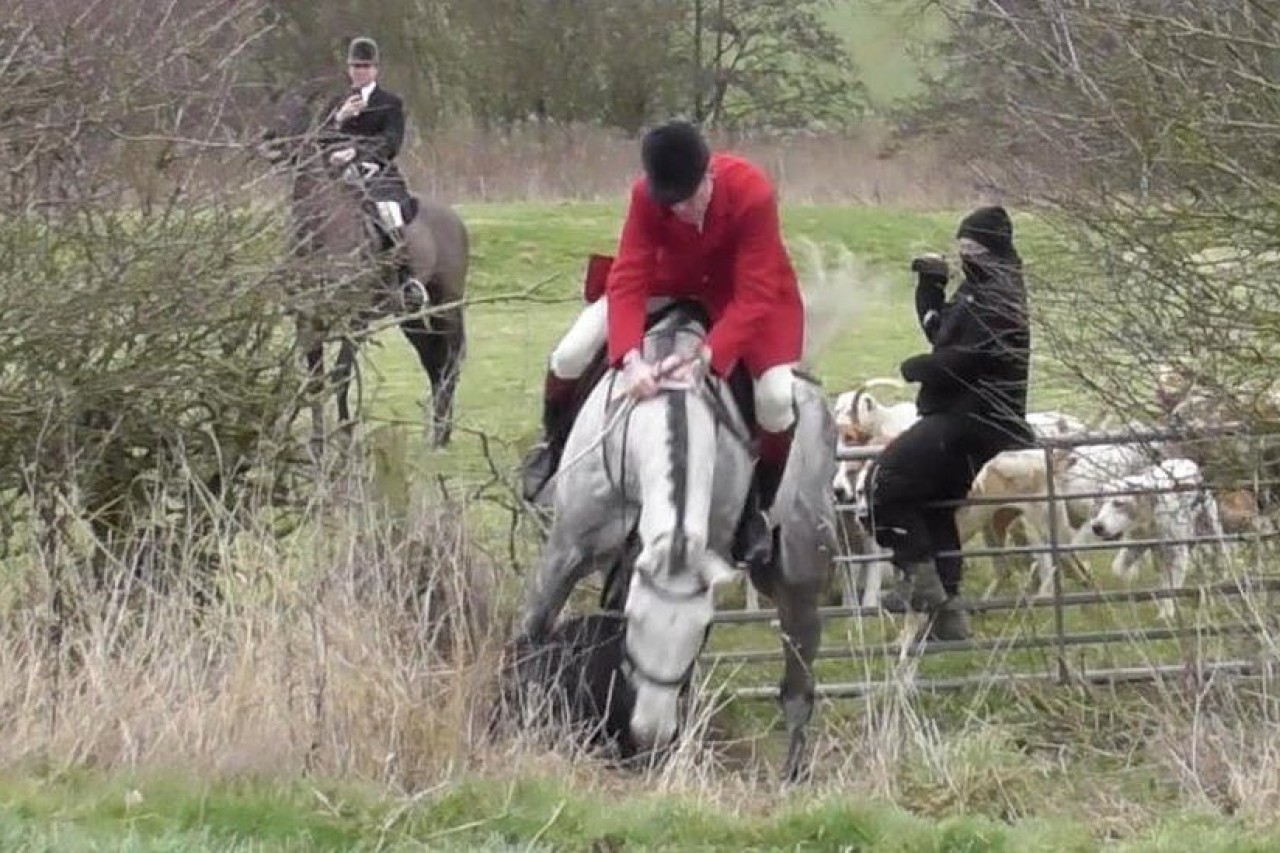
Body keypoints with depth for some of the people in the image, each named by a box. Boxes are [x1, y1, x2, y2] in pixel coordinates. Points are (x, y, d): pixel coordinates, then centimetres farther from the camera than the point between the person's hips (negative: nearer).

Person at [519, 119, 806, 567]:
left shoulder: (752, 193, -37)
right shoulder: (647, 195, -29)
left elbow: (754, 297, -35)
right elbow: (628, 279, -30)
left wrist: (707, 357, -47)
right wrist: (630, 359, -47)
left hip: (747, 289, -2)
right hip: (672, 280, 2)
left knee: (776, 397, -26)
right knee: (571, 355, -12)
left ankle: (757, 510, 1)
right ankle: (555, 447, 21)